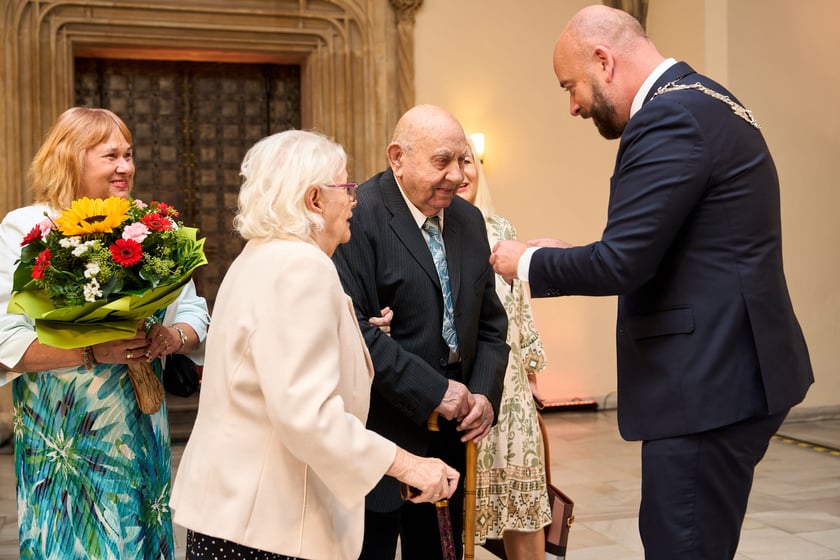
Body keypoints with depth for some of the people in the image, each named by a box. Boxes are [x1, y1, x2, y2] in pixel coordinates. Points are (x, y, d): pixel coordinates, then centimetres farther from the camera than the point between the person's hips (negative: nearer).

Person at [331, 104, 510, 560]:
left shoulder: (469, 220, 10)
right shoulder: (359, 218, -14)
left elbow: (489, 322, 13)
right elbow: (351, 330, -22)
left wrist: (485, 394, -2)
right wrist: (433, 392, -19)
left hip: (450, 436, 7)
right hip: (378, 436, -7)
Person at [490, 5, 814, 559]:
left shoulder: (670, 117, -17)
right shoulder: (704, 101, 15)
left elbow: (621, 263, -21)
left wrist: (530, 262, -5)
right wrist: (571, 259, 13)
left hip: (708, 379, -10)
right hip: (727, 368, 10)